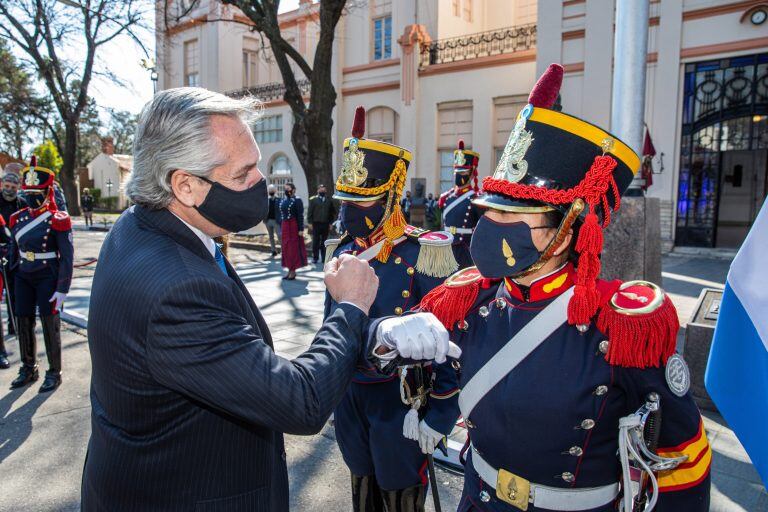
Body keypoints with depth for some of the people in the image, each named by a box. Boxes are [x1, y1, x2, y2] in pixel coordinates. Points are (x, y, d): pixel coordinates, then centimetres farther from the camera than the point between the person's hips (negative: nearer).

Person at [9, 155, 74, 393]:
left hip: (48, 278, -5)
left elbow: (67, 257, -12)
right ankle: (28, 369, 27)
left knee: (50, 325, 1)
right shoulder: (17, 219, 5)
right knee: (23, 323, 10)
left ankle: (54, 373, 15)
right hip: (23, 278, 5)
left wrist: (62, 289, -15)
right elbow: (16, 251, 15)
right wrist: (12, 279, 14)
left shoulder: (58, 220, -11)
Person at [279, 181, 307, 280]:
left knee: (294, 248, -2)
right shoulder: (283, 201, 13)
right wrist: (281, 228, 14)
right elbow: (281, 215, 17)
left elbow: (300, 216, -12)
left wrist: (301, 229, -17)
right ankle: (290, 270, 16)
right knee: (286, 248, 8)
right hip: (285, 227, 7)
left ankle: (293, 271, 4)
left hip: (294, 227, -7)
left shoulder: (297, 200, -7)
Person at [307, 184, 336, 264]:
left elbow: (333, 212, 13)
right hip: (316, 224, -2)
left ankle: (324, 258, 14)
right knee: (316, 242, 1)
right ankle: (315, 258, 8)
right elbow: (309, 212, 0)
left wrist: (330, 223, 7)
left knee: (324, 242, 7)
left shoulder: (329, 200, 10)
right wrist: (310, 222, -7)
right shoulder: (313, 200, 2)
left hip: (326, 224, 2)